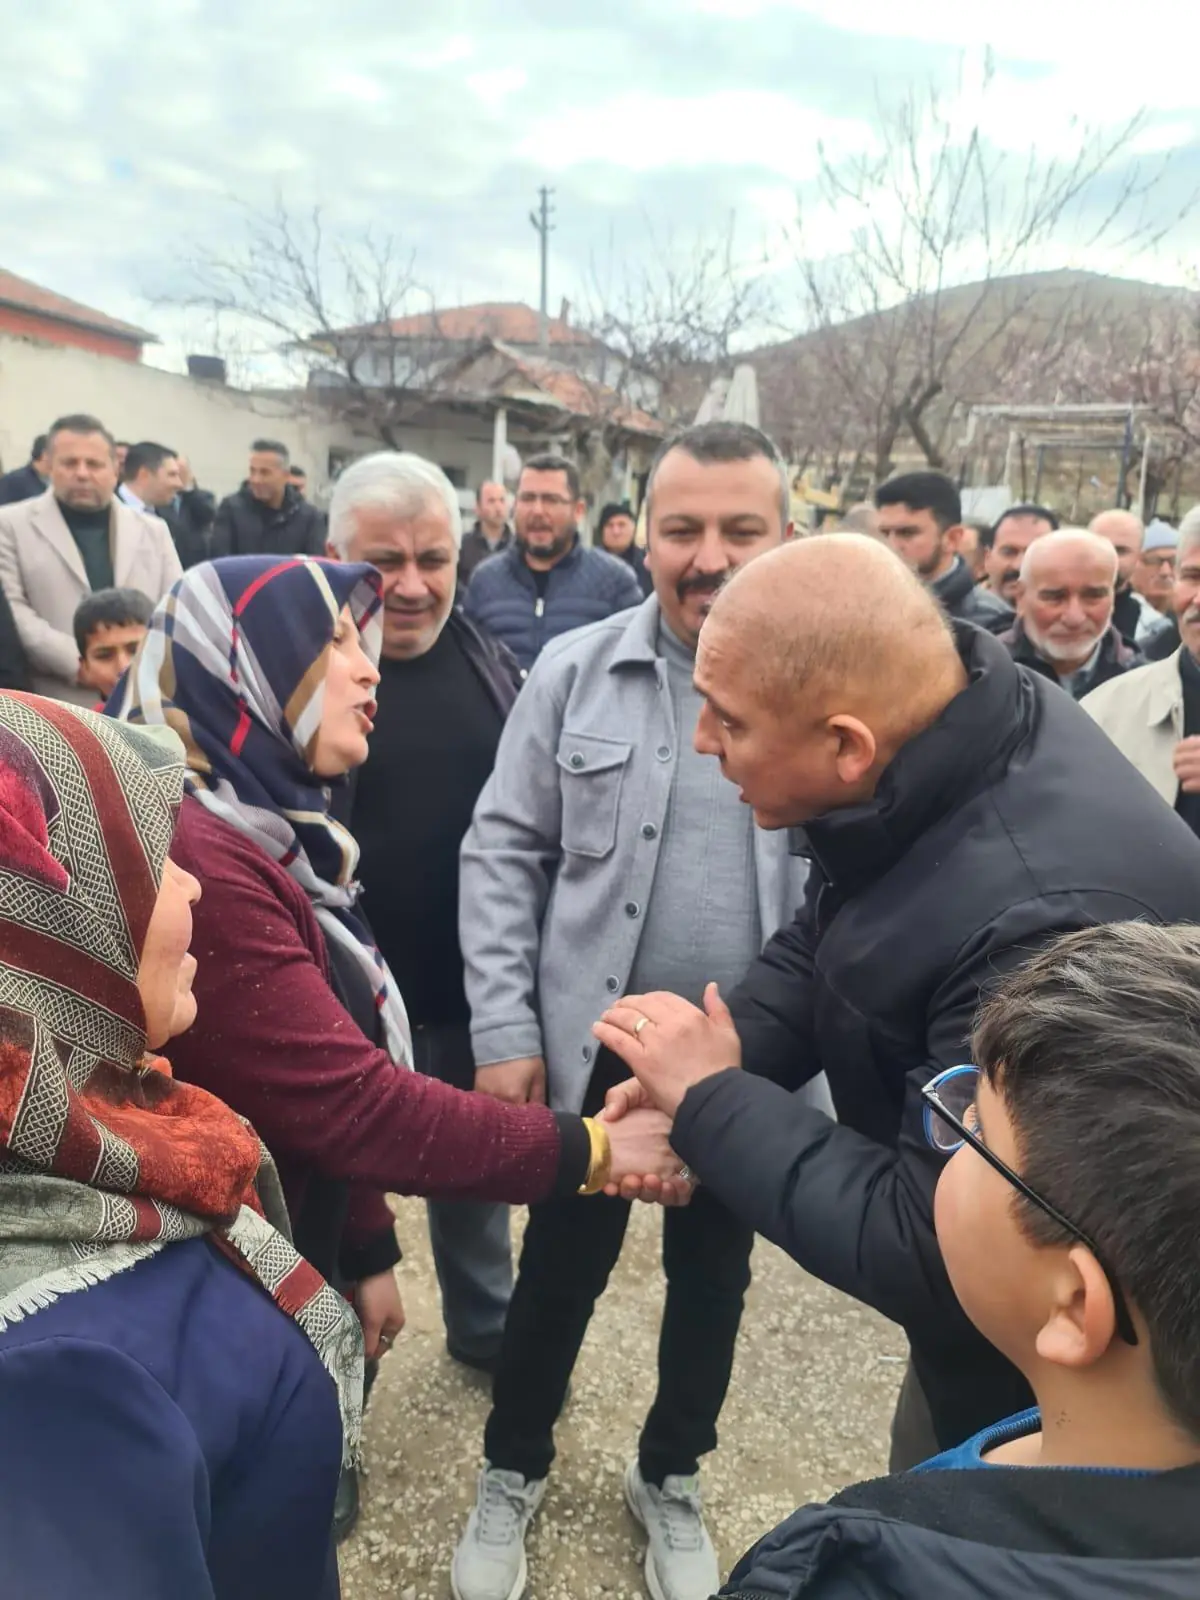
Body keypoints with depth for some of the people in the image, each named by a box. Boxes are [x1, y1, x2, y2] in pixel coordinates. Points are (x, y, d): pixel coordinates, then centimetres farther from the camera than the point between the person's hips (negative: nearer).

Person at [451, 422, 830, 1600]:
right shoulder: (575, 671, -7)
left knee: (712, 1274, 20)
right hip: (595, 1042, 0)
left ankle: (671, 1477, 48)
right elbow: (503, 852, -4)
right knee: (563, 1262, 17)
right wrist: (504, 1029, -8)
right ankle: (513, 1470, 45)